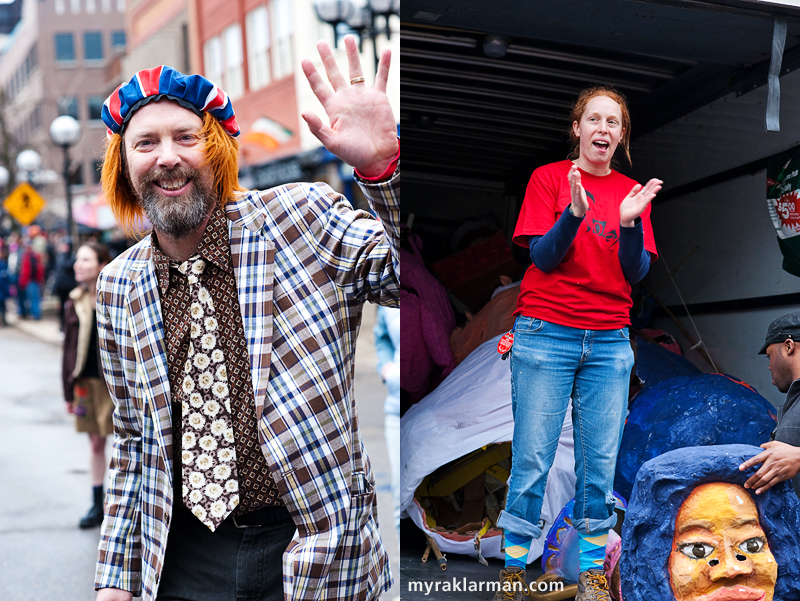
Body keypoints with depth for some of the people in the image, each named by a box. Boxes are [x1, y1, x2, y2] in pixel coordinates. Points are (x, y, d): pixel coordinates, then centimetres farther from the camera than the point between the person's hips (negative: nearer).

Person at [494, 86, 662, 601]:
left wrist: (630, 222, -14)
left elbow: (637, 274, 3)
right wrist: (575, 211, -21)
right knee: (532, 458, -3)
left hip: (610, 341, 3)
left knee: (601, 462, 4)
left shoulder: (632, 192, 11)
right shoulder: (549, 178, 3)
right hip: (546, 333, -3)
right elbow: (543, 257, -5)